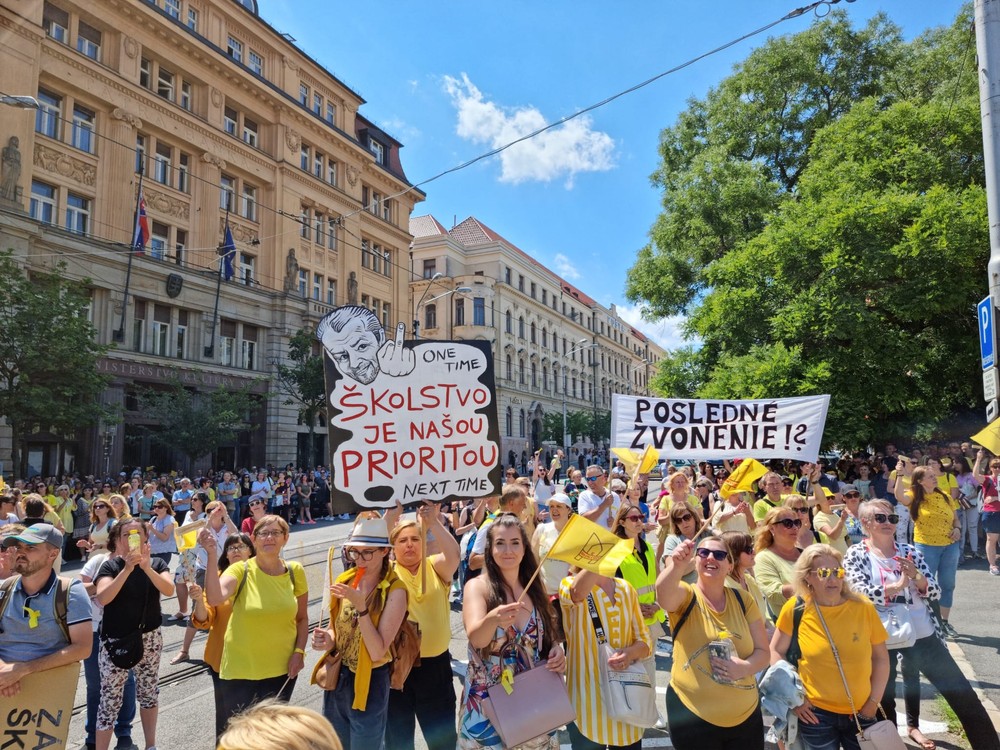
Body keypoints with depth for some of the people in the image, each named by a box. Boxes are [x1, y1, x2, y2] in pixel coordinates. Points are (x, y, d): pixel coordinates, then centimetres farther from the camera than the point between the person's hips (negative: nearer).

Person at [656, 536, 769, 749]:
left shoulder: (744, 601, 1)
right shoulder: (685, 595, -9)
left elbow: (763, 652, 2)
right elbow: (663, 594, -32)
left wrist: (744, 667, -20)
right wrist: (677, 565, -53)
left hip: (746, 716, 3)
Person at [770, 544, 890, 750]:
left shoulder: (863, 607, -8)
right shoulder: (795, 609, -12)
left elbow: (880, 657, 3)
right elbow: (776, 651, -2)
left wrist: (874, 701, 1)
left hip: (860, 712, 2)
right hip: (815, 713, -1)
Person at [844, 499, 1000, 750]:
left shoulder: (910, 551, 6)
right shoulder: (856, 555, -6)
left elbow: (935, 591, 3)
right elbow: (863, 594, -19)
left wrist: (915, 575, -16)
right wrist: (899, 584, -11)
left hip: (922, 635, 3)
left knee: (963, 694, 8)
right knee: (884, 692, 13)